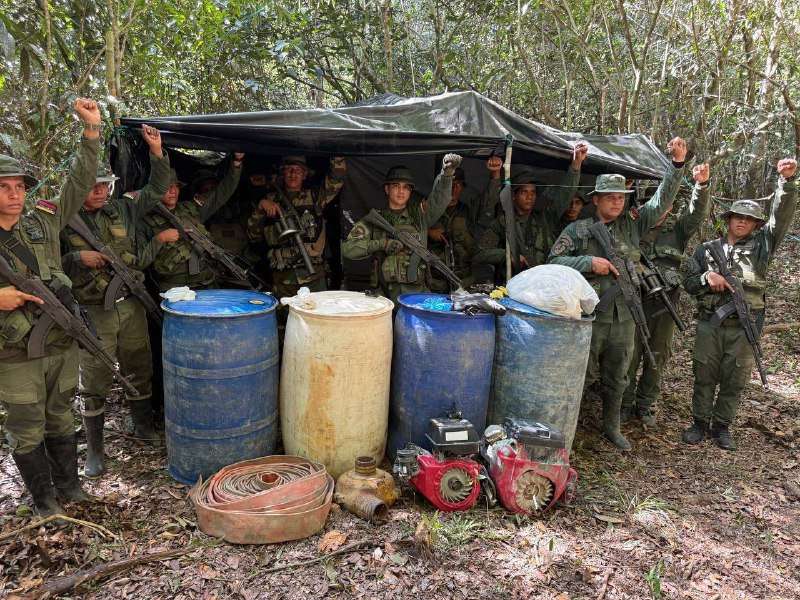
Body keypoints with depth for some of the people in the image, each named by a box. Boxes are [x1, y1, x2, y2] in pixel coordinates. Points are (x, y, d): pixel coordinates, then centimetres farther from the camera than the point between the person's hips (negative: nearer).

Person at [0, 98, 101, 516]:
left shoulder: (43, 221, 3)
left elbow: (80, 182, 0)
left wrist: (92, 130, -8)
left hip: (62, 343, 3)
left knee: (60, 420, 18)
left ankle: (69, 488, 34)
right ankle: (44, 503, 26)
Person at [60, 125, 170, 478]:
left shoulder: (123, 210, 6)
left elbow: (157, 190, 5)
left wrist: (156, 150, -4)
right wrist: (78, 258, -18)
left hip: (131, 306, 3)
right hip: (93, 314, -3)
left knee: (140, 371, 15)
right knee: (94, 384, 4)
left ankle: (143, 426, 36)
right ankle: (94, 450, 18)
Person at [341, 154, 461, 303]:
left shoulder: (419, 214, 14)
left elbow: (439, 199, -2)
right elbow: (347, 248, 1)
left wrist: (447, 173, -20)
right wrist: (381, 244, -11)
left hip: (420, 290, 2)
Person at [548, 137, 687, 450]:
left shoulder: (631, 225, 8)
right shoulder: (578, 230, -2)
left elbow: (661, 202, 7)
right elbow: (554, 261, -6)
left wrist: (677, 164, -2)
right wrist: (589, 262, -17)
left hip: (624, 317, 4)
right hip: (590, 315, -4)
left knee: (617, 378, 15)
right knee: (584, 374, 3)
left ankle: (611, 427, 32)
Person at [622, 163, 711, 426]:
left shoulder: (678, 229, 9)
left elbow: (698, 212, -6)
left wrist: (701, 185, -23)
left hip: (667, 302, 2)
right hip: (637, 298, -2)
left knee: (658, 357, 10)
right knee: (630, 355, 1)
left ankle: (645, 405, 23)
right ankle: (624, 404, 15)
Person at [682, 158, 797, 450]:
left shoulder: (760, 246, 7)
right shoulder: (706, 249, 9)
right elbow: (688, 283, 10)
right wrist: (706, 277, -12)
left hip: (744, 326, 0)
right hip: (709, 323, 0)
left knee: (734, 381, 7)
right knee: (704, 376, 6)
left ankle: (721, 426, 22)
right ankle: (700, 423, 21)